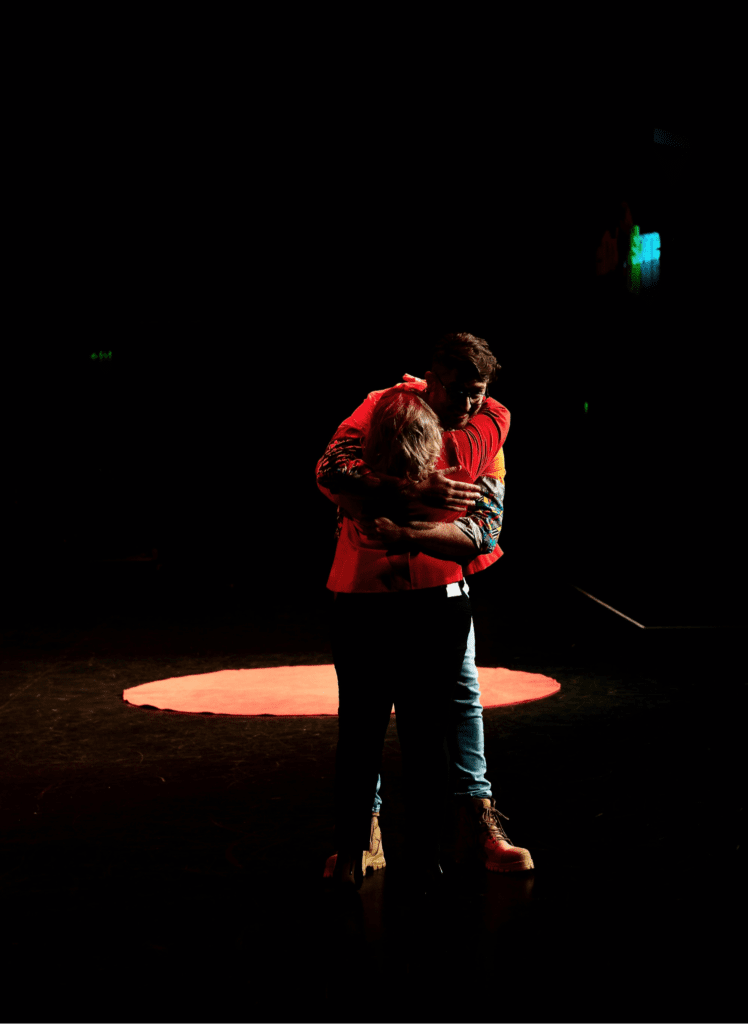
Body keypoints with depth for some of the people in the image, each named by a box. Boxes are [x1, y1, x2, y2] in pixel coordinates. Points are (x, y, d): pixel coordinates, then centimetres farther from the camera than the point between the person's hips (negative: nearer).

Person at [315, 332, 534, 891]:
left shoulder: (489, 429, -5)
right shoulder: (384, 407, -12)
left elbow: (484, 530, -13)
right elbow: (331, 470, -28)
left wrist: (407, 535, -29)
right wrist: (416, 493, -37)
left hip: (441, 584, 2)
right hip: (365, 587, -2)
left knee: (462, 695, 0)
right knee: (363, 713, 1)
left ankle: (476, 819, 10)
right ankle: (362, 835, 11)